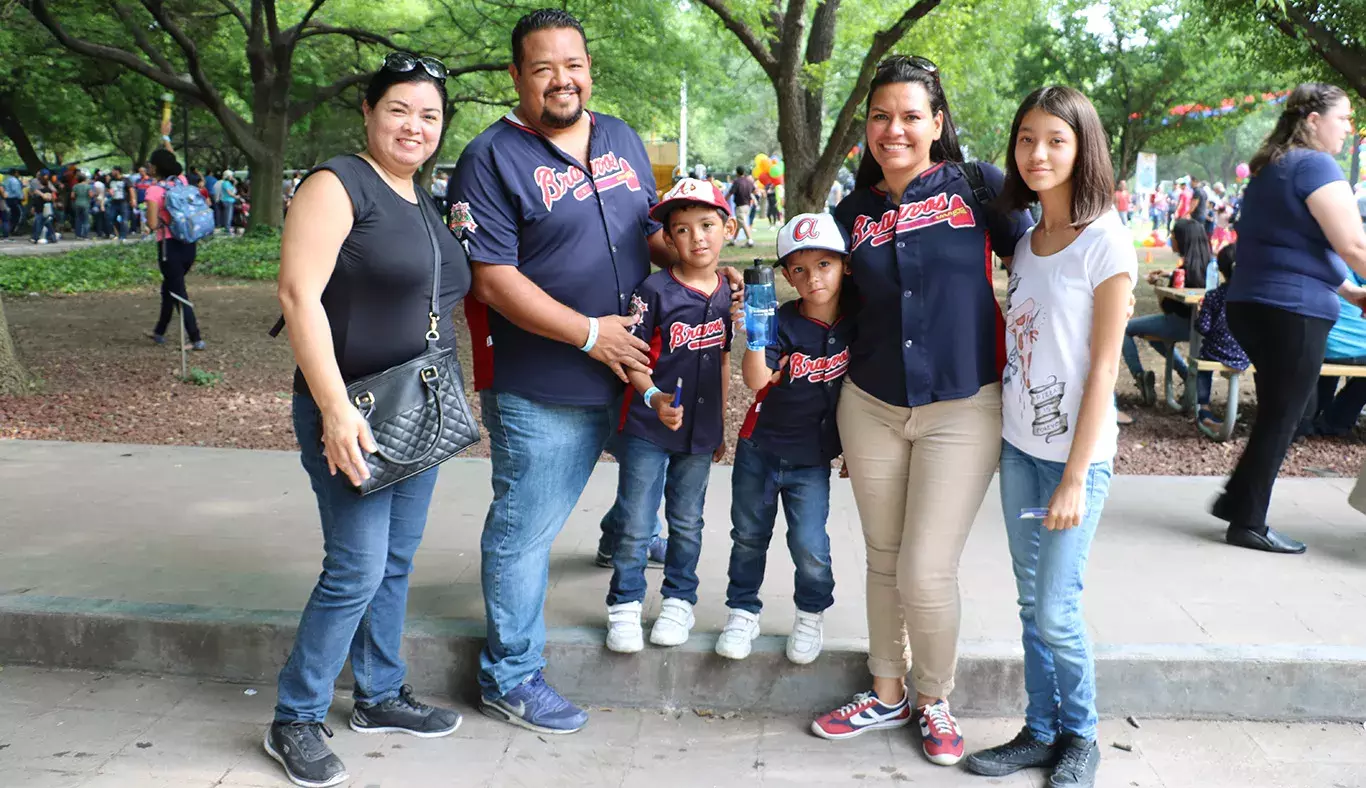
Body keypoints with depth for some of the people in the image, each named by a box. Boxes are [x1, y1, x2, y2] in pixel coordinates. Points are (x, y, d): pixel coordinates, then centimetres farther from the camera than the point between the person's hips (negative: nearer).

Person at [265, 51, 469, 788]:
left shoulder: (426, 203, 13)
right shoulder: (339, 184, -11)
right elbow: (299, 294, -19)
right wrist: (335, 409, -24)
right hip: (351, 414, -8)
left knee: (397, 564, 15)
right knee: (357, 570, -6)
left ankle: (380, 697, 31)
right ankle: (294, 721, 12)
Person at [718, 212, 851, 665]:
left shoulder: (855, 323, -7)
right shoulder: (782, 323, -14)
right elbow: (757, 380, -26)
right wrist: (754, 337, -42)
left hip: (812, 459, 0)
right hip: (759, 449, 0)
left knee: (810, 546, -4)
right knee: (749, 536, 12)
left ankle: (812, 616, 22)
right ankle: (742, 612, 31)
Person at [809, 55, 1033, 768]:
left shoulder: (978, 187, -4)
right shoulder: (852, 213, 6)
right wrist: (838, 428, 15)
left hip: (964, 409, -3)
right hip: (870, 407, 4)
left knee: (926, 573, -4)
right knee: (883, 561, 13)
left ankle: (934, 698, 23)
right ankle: (888, 693, 33)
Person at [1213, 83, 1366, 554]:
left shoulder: (1271, 168, 18)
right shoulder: (1315, 165, -11)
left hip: (1255, 304, 9)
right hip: (1292, 312, -9)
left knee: (1277, 412, 18)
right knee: (1281, 418, 1)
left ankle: (1236, 499, 22)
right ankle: (1248, 524, 9)